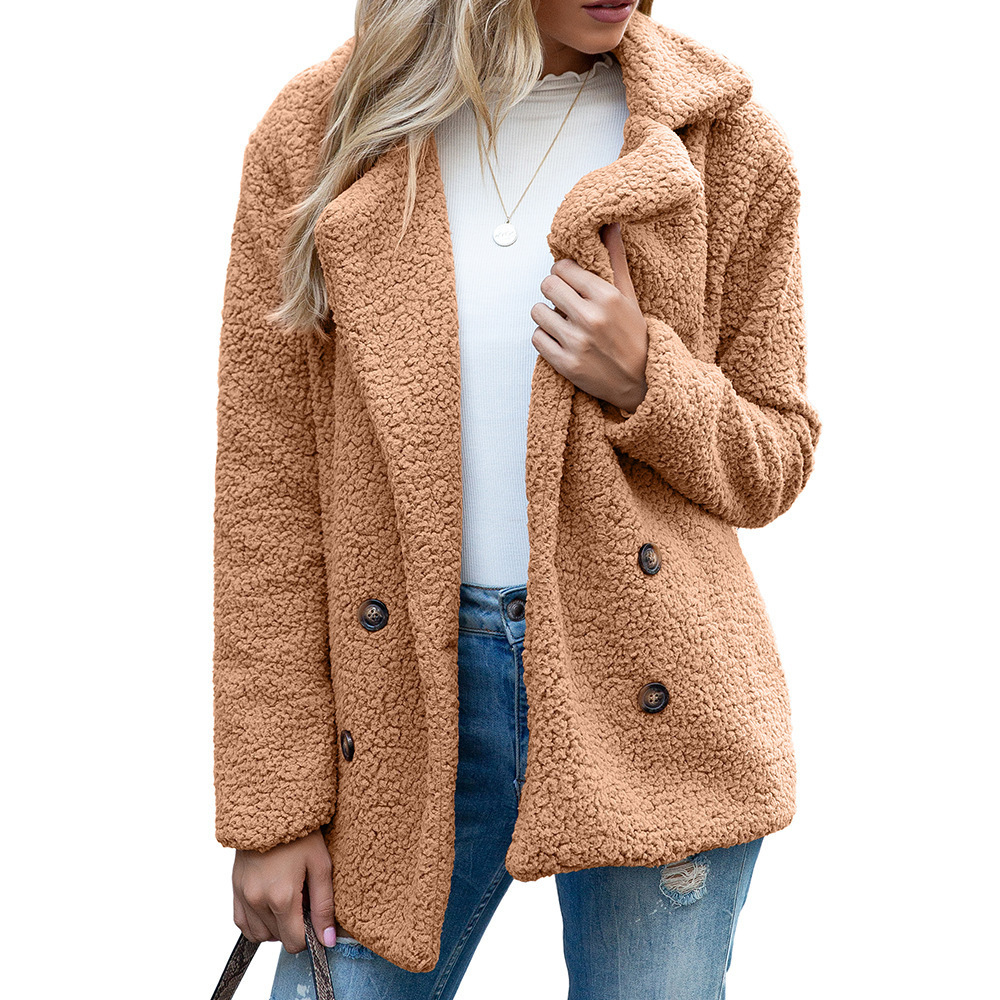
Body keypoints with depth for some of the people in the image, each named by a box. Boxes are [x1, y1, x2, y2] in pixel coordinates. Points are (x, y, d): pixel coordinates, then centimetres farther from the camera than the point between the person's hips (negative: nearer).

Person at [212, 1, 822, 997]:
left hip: (650, 695, 1)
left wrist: (643, 385, -14)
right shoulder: (318, 133, -2)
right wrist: (270, 804, -3)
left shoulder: (724, 141, 0)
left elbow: (774, 461, 8)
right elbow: (265, 486, -2)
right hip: (412, 692, 0)